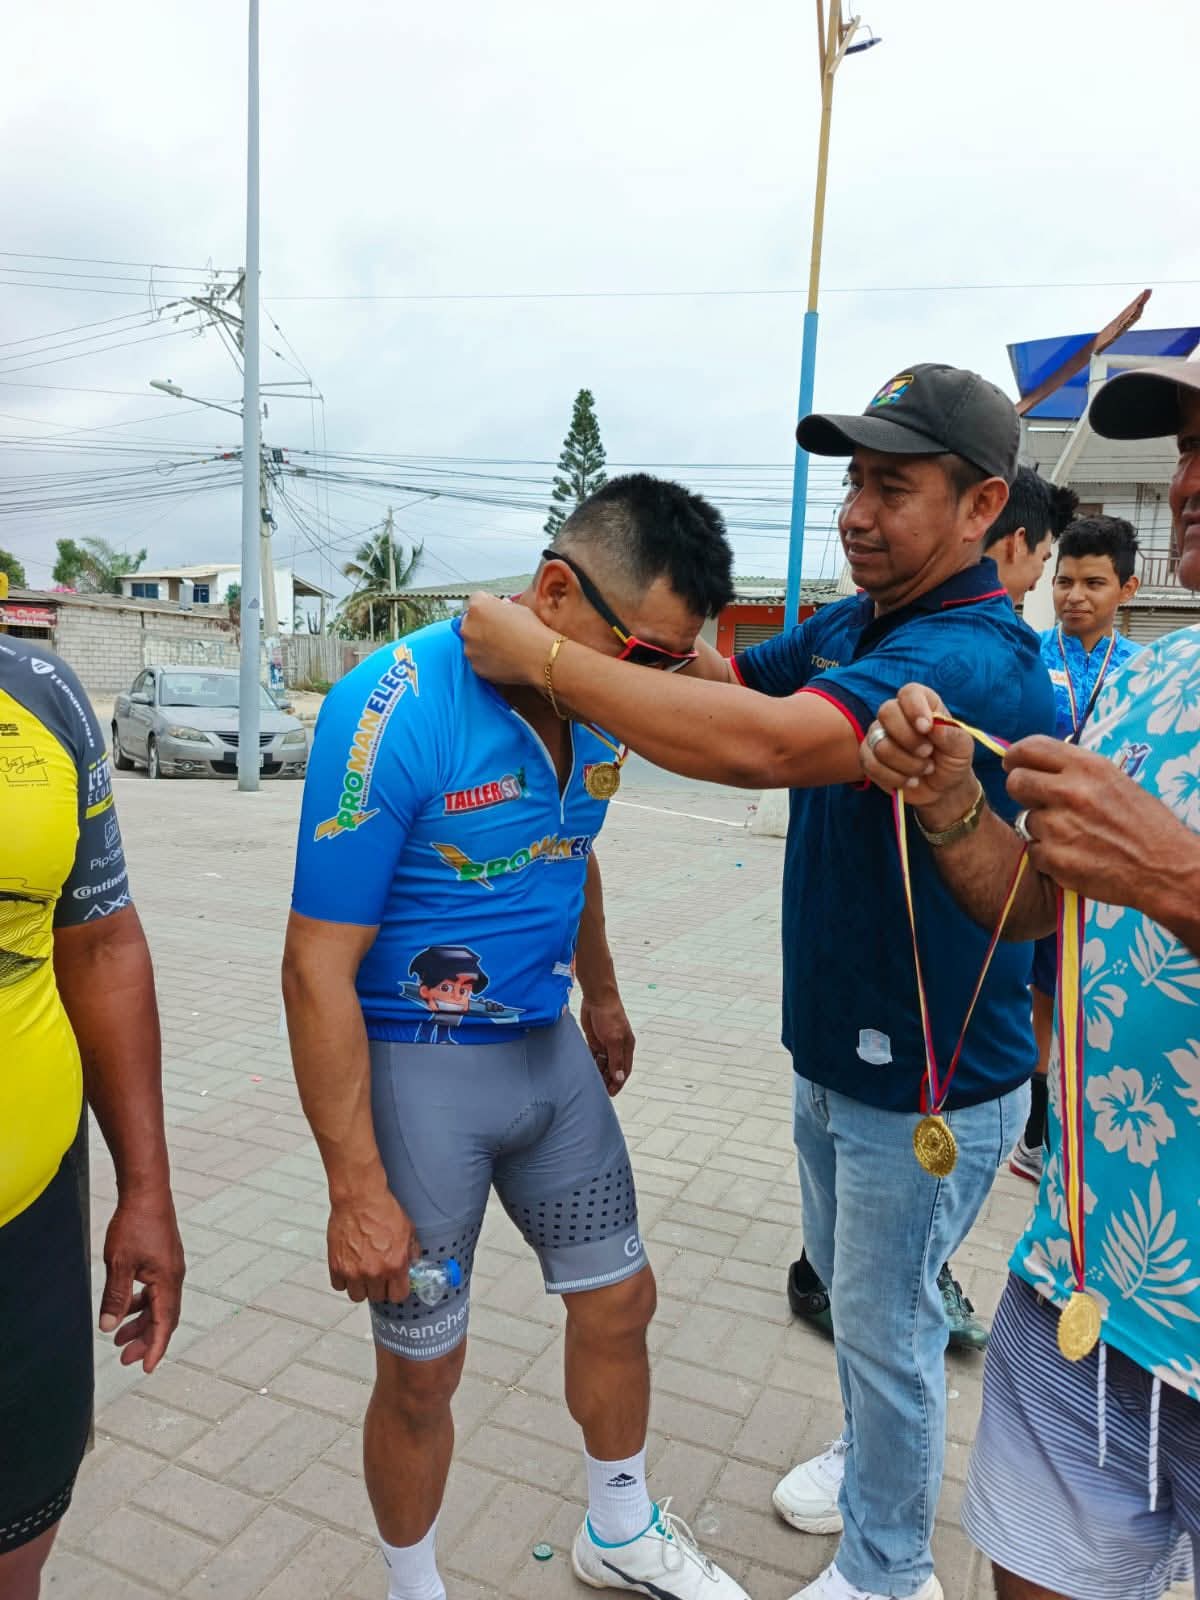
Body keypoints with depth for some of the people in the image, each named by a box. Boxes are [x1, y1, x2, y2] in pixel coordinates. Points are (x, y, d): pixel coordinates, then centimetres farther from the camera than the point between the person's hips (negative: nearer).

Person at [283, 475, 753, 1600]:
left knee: (618, 1301, 18)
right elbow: (319, 966, -21)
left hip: (549, 1049, 7)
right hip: (413, 1065, -6)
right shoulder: (395, 709, -24)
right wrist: (357, 1192, -18)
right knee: (422, 1373, 10)